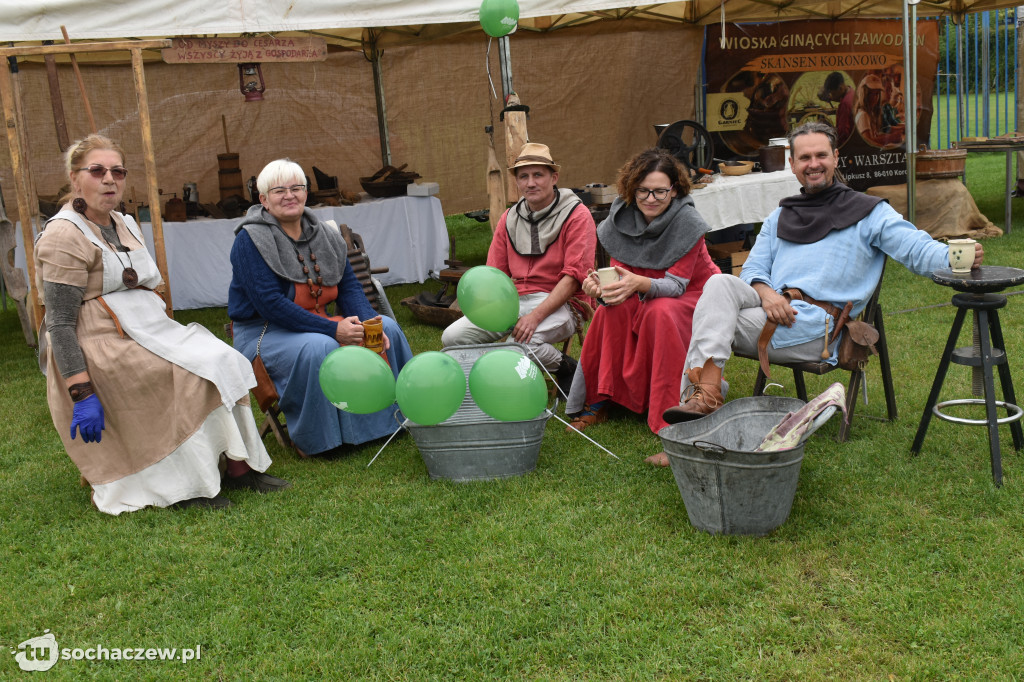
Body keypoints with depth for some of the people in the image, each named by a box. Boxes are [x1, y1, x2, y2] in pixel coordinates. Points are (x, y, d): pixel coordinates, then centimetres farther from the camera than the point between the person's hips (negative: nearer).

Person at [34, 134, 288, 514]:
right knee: (196, 374, -20)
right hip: (101, 348, -8)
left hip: (146, 333, 8)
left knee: (224, 364, -9)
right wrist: (81, 394, -24)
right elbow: (60, 325, -17)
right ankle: (181, 489, -12)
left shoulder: (124, 226, 16)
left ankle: (240, 467, -10)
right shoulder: (63, 236, -12)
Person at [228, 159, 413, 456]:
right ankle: (314, 441, -20)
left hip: (321, 323, 7)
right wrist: (332, 329, -28)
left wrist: (368, 322, -16)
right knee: (319, 347, -36)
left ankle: (398, 414, 8)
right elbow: (270, 304, -22)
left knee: (386, 327, -8)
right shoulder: (251, 240, -13)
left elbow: (349, 288, 7)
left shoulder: (326, 236, 8)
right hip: (265, 331, -6)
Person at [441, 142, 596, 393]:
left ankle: (566, 367, -4)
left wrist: (536, 315, -23)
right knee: (453, 337, -13)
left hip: (560, 304, -5)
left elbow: (574, 275, -12)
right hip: (516, 300, 6)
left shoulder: (576, 215, -4)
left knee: (520, 343, -35)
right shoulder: (509, 219, 14)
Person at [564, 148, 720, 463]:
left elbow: (676, 284, -25)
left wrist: (639, 283, -45)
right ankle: (599, 401, -18)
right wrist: (599, 284, -33)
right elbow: (621, 273, -8)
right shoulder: (622, 218, -9)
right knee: (614, 307, -26)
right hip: (646, 296, 4)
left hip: (693, 295, -4)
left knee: (660, 312, -35)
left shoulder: (687, 222, -22)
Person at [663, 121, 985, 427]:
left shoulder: (868, 212, 14)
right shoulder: (779, 218, 28)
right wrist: (765, 292, -6)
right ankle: (705, 394, -36)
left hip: (816, 325, -5)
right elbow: (753, 268, 19)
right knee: (720, 284, -26)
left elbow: (916, 248, 2)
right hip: (771, 309, 5)